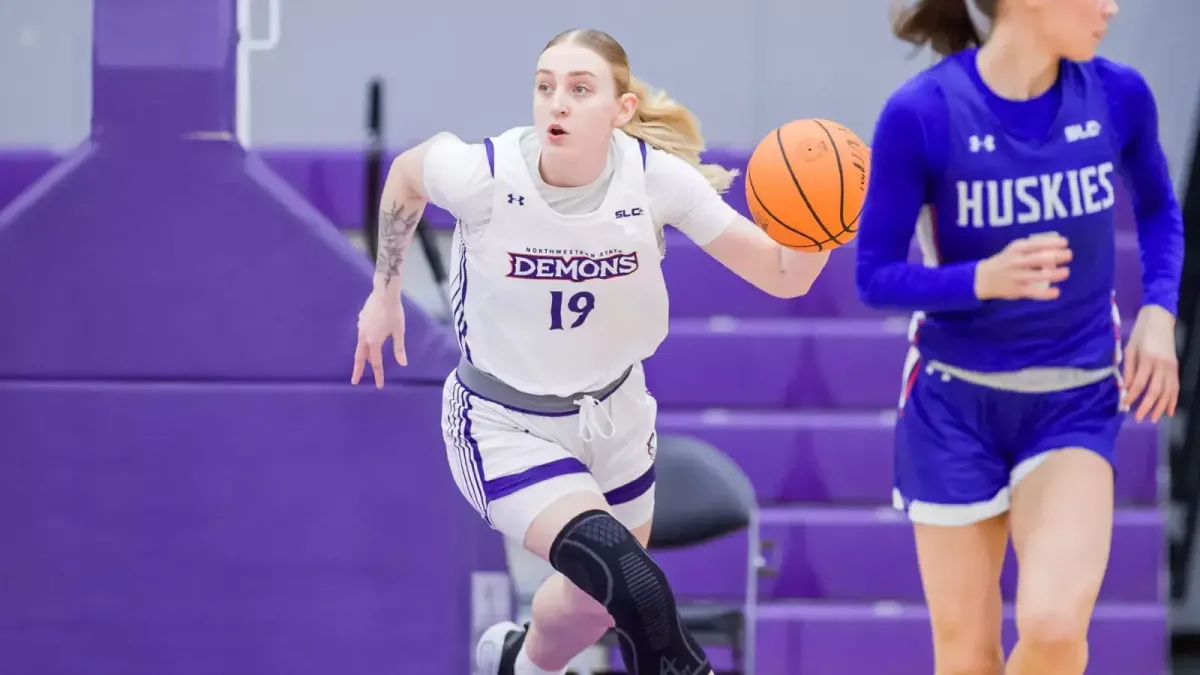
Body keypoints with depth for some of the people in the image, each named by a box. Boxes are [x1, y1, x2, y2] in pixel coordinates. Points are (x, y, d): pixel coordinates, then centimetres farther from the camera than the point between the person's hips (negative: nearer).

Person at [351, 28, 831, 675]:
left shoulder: (657, 178, -21)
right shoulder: (482, 175, -27)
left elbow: (783, 276, -18)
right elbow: (404, 175, -3)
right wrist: (384, 292, 7)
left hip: (613, 415, 4)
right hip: (504, 426, -4)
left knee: (596, 602, 23)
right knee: (624, 578, -29)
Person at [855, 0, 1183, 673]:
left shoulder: (1118, 95, -7)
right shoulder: (922, 114, -16)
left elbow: (1158, 210, 14)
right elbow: (876, 276, -10)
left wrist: (1158, 312, -3)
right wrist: (984, 279, -28)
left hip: (1076, 403, 1)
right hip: (955, 403, -1)